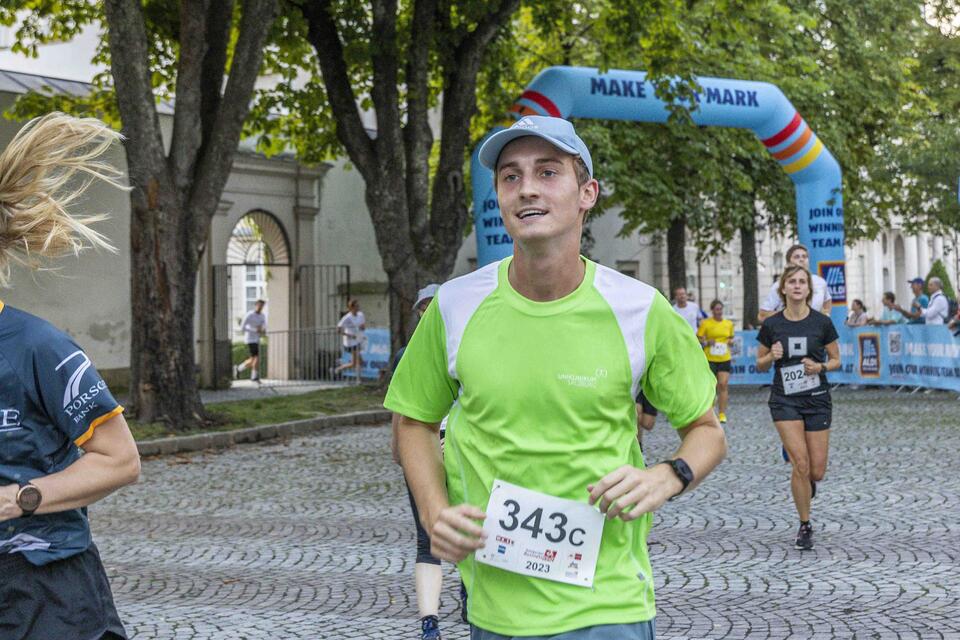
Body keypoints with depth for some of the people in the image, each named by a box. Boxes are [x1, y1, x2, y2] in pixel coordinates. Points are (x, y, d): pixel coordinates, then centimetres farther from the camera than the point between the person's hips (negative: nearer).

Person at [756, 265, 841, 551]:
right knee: (801, 463, -14)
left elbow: (836, 360, 7)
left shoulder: (821, 322, -2)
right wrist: (771, 356, -13)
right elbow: (760, 364, 8)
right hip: (785, 401, -1)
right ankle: (805, 526, 3)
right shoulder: (771, 324, -1)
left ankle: (805, 483, 39)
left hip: (817, 400, 1)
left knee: (816, 471, 0)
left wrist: (820, 366, -13)